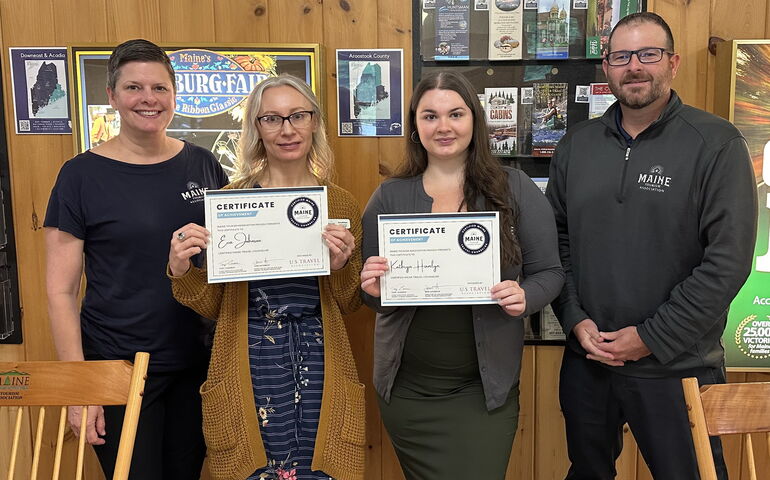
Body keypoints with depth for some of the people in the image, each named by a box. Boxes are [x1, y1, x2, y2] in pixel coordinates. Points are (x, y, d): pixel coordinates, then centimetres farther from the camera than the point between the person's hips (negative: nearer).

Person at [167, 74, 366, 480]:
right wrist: (180, 271, -14)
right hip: (250, 370, -1)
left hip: (319, 368, 1)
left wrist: (341, 266, -12)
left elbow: (349, 305, 7)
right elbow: (213, 305, 5)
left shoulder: (341, 204, 4)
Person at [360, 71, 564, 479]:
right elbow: (370, 291, 6)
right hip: (406, 385, 2)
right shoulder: (389, 197, 1)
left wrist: (525, 297, -19)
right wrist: (373, 289, -17)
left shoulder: (516, 190, -3)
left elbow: (548, 272, 2)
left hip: (485, 385, -1)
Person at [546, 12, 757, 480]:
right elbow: (558, 238, 7)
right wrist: (576, 320, -5)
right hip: (586, 360, 4)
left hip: (677, 366, -4)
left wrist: (650, 338, -14)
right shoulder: (577, 144, 4)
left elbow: (729, 260, -14)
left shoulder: (717, 144, -9)